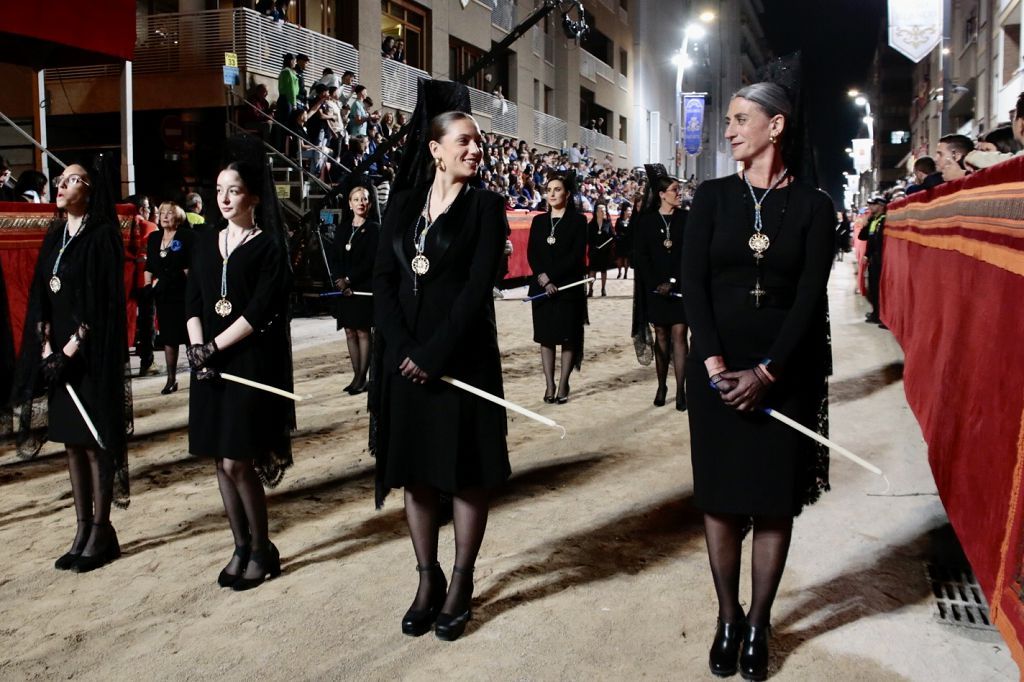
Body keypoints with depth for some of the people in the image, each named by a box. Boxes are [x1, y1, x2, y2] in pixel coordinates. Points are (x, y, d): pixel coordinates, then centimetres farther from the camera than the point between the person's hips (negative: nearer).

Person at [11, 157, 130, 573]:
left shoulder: (102, 237, -8)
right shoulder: (55, 237, 12)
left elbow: (101, 305, -14)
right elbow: (40, 297, 10)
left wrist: (69, 351, -15)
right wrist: (46, 347, -1)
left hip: (92, 355, -7)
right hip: (58, 355, 7)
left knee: (95, 442, -1)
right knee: (71, 441, 9)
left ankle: (101, 533, 9)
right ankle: (83, 530, 18)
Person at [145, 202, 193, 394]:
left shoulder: (186, 236, -4)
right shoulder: (154, 238, 13)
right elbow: (149, 266, 15)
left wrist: (178, 277, -14)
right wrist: (148, 285, 4)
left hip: (183, 293, -5)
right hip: (162, 294, 5)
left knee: (190, 335, -2)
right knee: (168, 337, 8)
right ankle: (171, 379, 14)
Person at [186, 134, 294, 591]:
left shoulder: (270, 246, -3)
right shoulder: (204, 244, 13)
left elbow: (261, 310, -12)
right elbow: (192, 303, 8)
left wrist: (213, 347, -14)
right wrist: (197, 349, -8)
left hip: (254, 362, -5)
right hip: (209, 364, 6)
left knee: (237, 462, -8)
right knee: (221, 462, 7)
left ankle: (262, 550, 10)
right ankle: (241, 547, 21)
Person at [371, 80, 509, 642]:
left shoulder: (485, 205, -3)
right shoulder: (404, 204, 7)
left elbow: (478, 287, -11)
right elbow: (383, 278, 1)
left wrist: (434, 355, -17)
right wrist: (404, 349, -12)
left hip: (463, 359, -4)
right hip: (405, 358, 4)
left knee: (467, 472, 4)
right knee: (415, 470, 10)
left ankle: (461, 583, 17)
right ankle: (428, 578, 24)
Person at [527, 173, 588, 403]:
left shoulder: (578, 220, 1)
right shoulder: (539, 221, 12)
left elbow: (577, 255, -8)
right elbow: (531, 254, 6)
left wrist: (551, 276, -14)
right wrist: (542, 278, -11)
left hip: (568, 287, -3)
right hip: (541, 287, 4)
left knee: (568, 337, -1)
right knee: (546, 337, 4)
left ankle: (563, 385, 4)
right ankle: (549, 386, 8)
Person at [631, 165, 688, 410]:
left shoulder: (686, 219, 2)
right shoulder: (646, 221, 3)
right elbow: (640, 256, 0)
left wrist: (673, 282, -9)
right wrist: (657, 283, -8)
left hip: (681, 287, -1)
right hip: (655, 287, 1)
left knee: (678, 335, -4)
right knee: (661, 336, 6)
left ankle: (680, 389, -4)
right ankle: (661, 386, 14)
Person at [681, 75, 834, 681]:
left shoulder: (813, 206, 0)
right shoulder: (713, 197, 3)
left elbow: (810, 298, -6)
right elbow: (693, 282, -3)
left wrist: (766, 371, -15)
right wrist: (714, 363, -13)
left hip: (787, 372, -1)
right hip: (717, 367, 1)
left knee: (776, 501, 5)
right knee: (721, 497, 6)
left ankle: (759, 624, 19)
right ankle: (728, 618, 21)